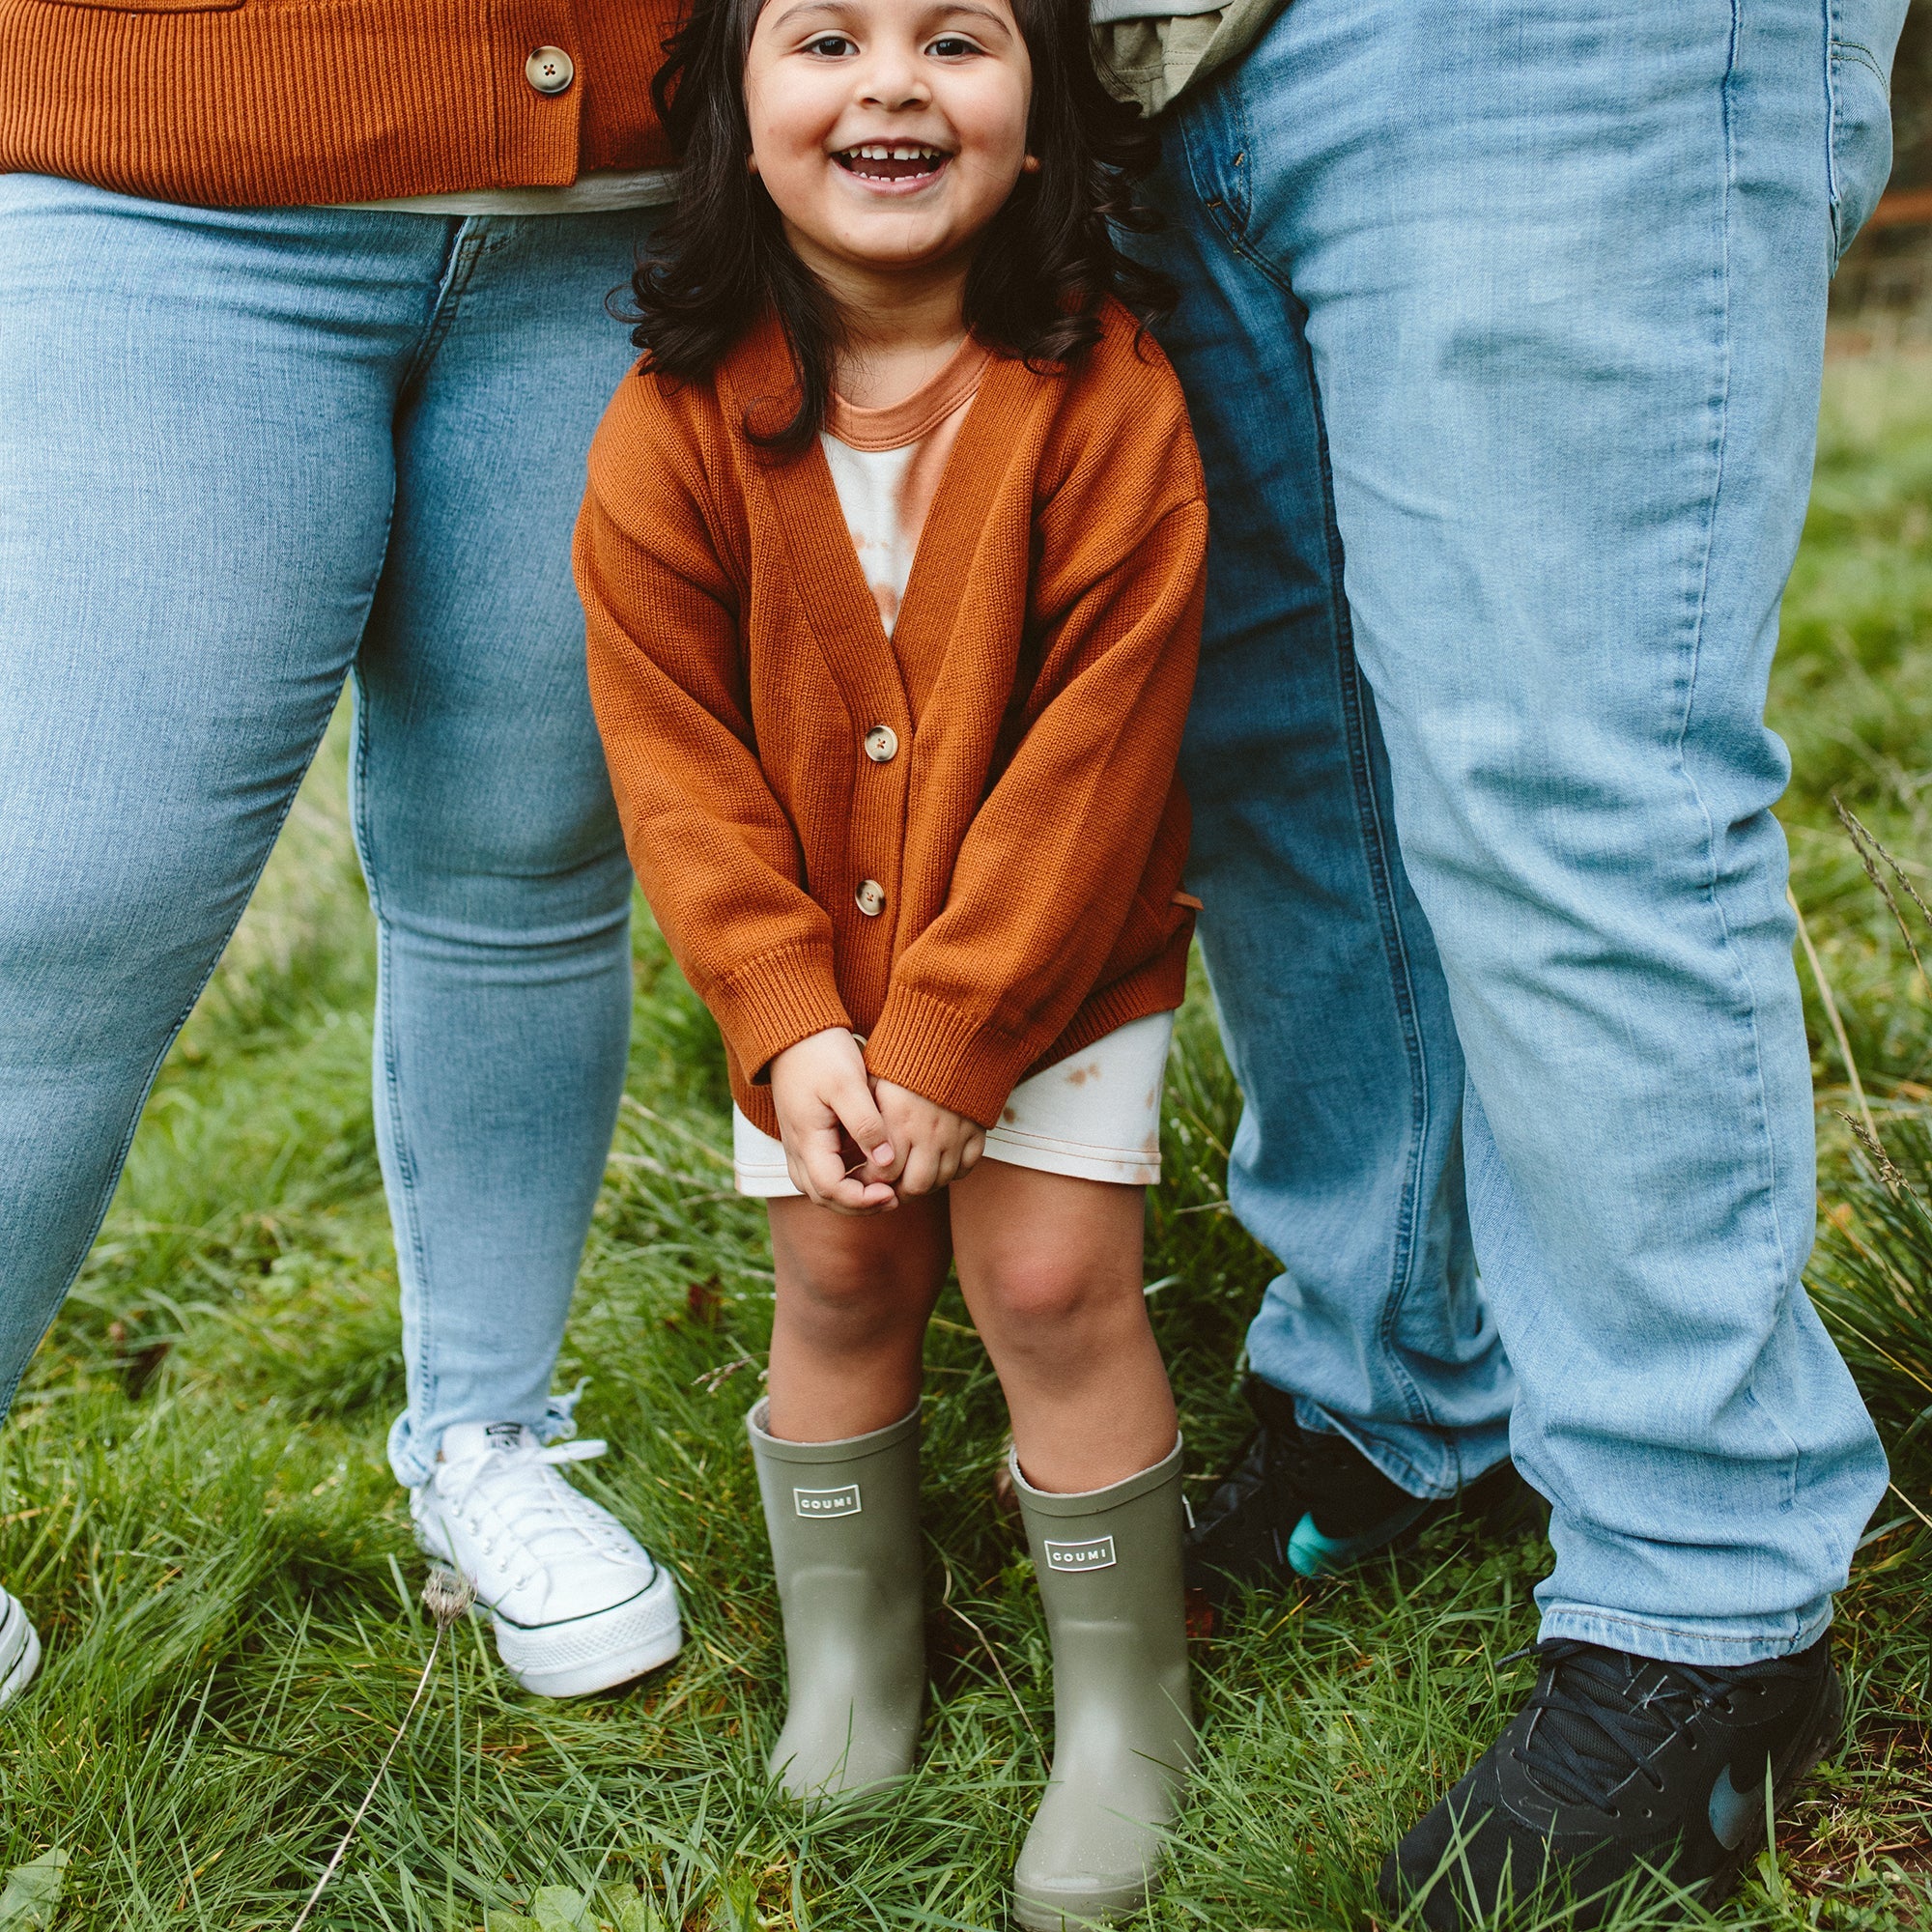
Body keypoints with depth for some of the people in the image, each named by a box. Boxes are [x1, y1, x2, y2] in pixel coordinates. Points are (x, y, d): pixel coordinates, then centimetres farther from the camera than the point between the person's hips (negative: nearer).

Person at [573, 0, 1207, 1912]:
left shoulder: (1104, 391, -19)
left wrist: (953, 1039, -18)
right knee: (838, 1275, 7)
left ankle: (1124, 1716, 15)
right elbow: (673, 745, -8)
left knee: (1050, 1272, -5)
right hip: (807, 959, 3)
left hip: (1053, 945, -2)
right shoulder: (682, 415, -12)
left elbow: (1094, 741, -18)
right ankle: (848, 1666, 30)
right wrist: (788, 1020, -15)